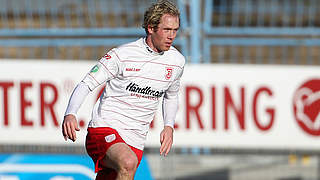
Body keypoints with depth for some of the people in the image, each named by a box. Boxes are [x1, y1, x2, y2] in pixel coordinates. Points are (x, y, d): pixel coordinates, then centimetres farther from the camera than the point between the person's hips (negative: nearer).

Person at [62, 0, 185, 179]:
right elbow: (86, 84, -7)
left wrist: (169, 126, 9)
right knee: (128, 162, -36)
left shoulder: (177, 61, 6)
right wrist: (70, 114, -25)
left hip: (135, 142, 6)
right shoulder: (122, 55, -11)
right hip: (104, 130, -6)